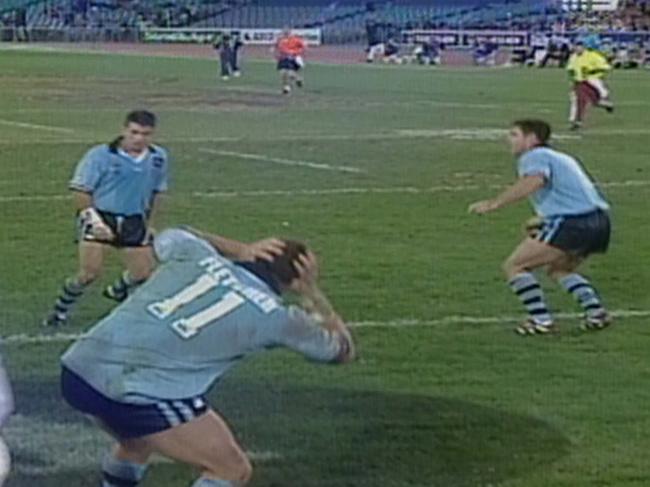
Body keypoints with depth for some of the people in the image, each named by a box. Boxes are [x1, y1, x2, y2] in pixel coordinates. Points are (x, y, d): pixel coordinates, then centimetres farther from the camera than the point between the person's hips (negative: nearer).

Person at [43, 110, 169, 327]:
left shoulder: (158, 158, 0)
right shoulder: (100, 155, -14)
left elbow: (156, 193, 15)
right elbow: (80, 191, -10)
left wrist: (149, 224, 15)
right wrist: (94, 220, -18)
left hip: (133, 221, 5)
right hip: (99, 217, -5)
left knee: (142, 271, 6)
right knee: (90, 272, -14)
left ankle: (117, 291, 40)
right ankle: (61, 309, 9)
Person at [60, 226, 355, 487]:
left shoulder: (197, 256, 14)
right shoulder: (273, 316, 4)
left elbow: (167, 237, 42)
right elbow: (343, 350, 21)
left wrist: (240, 250, 32)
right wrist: (311, 293, 23)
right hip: (138, 395, -7)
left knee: (136, 444, 36)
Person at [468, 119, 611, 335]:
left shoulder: (534, 156, 0)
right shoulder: (562, 158, 29)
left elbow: (534, 180, -23)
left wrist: (494, 203, -26)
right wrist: (543, 220, 35)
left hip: (572, 222, -9)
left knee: (514, 266, 0)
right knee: (559, 269, 31)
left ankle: (541, 320, -5)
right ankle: (596, 311, 14)